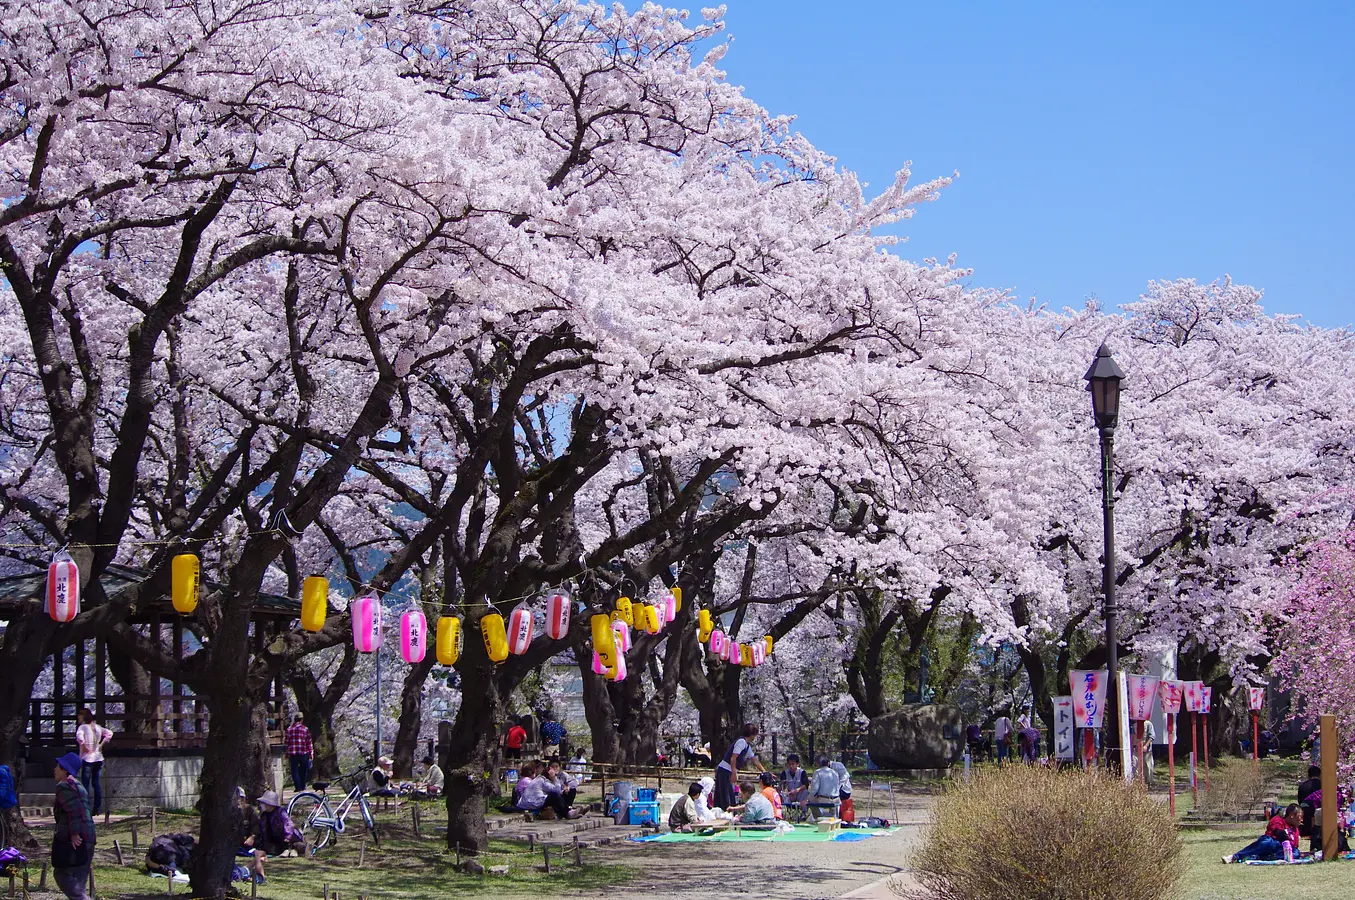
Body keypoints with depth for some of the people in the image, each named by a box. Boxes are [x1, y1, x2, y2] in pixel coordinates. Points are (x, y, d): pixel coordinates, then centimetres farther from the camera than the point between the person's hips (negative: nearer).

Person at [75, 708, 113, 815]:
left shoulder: (83, 727, -9)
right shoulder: (97, 727, 10)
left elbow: (79, 737, -29)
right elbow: (109, 733, 15)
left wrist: (85, 748, -19)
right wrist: (102, 744, 11)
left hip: (87, 758, -6)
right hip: (98, 758, 6)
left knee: (85, 784, -3)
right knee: (96, 783, 11)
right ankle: (97, 808, 12)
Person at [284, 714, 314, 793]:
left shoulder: (289, 729, 3)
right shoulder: (305, 729, -1)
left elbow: (286, 742, 4)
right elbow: (309, 743, -3)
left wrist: (287, 755, 11)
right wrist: (311, 753, 3)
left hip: (293, 754, 0)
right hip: (303, 754, 0)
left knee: (295, 771, 4)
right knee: (303, 770, 16)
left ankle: (298, 787, -3)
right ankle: (303, 786, 22)